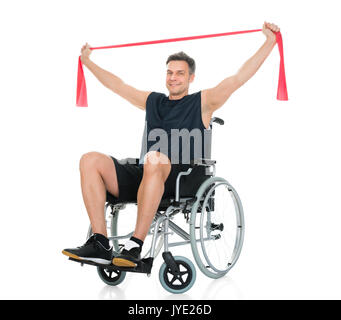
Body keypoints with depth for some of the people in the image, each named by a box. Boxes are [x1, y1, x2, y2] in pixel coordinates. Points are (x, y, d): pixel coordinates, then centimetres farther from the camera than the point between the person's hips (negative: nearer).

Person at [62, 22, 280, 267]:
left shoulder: (203, 102, 14)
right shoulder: (152, 101, 28)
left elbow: (239, 78, 7)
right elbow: (117, 85, 39)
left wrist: (269, 41, 4)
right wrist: (88, 62, 47)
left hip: (179, 180, -5)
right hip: (141, 175, 5)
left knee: (154, 160, -40)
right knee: (90, 160, -17)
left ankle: (135, 245, -37)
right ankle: (100, 244, -25)